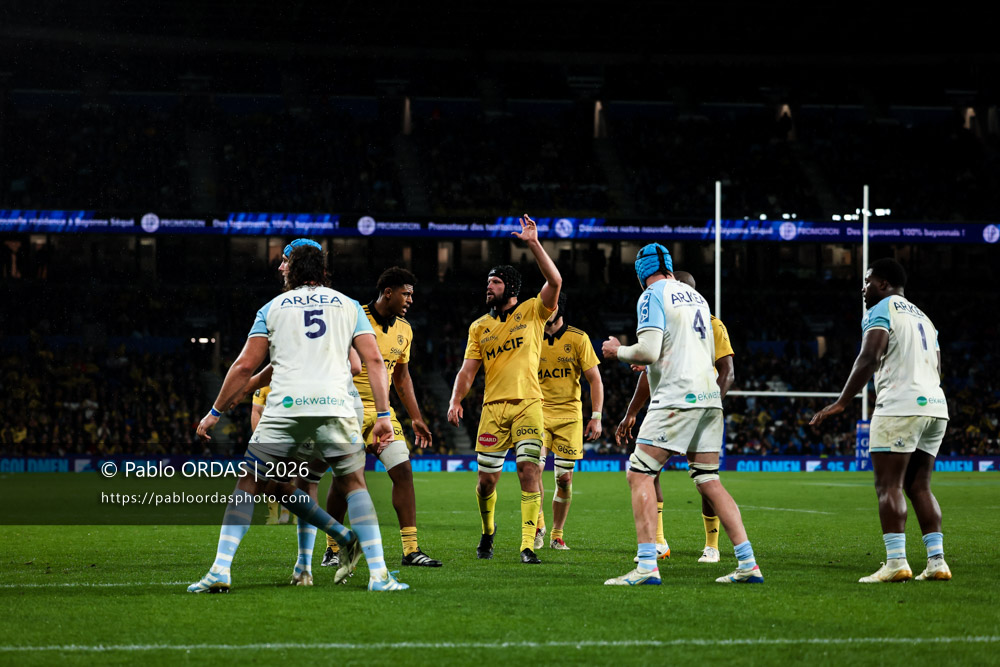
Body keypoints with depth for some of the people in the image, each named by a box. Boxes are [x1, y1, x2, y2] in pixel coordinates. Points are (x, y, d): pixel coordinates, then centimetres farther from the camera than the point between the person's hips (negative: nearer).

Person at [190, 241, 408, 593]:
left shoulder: (273, 307, 16)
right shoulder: (349, 305, 18)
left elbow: (245, 366, 12)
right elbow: (374, 359, 8)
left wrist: (215, 412, 20)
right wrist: (384, 414, 6)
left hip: (285, 406, -1)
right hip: (335, 405, 1)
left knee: (250, 485, 10)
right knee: (354, 485, 14)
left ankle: (220, 570, -2)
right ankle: (378, 574, 2)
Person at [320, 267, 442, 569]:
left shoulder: (404, 330, 9)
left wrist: (416, 418, 18)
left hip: (382, 410, 5)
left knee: (403, 471, -6)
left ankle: (411, 549, -6)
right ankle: (332, 549, 14)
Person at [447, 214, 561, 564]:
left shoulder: (533, 312, 4)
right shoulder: (479, 327, 13)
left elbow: (555, 282, -13)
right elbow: (468, 369, 10)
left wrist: (534, 243, -19)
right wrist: (456, 400, -7)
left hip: (528, 404, -3)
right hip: (493, 407, 3)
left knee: (529, 471, -13)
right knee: (487, 479, 3)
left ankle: (528, 545, -11)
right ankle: (488, 529, 32)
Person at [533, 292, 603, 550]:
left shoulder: (578, 339, -1)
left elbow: (595, 379, 2)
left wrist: (596, 417, -5)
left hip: (569, 415, 0)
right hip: (539, 413, 0)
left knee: (564, 478, 0)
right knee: (534, 467, -19)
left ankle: (557, 535, 14)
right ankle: (538, 525, -3)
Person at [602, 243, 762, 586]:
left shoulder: (652, 296, -4)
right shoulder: (695, 296, 20)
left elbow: (649, 351, -15)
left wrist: (618, 351, 4)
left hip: (677, 396, -8)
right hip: (709, 395, 8)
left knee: (640, 474, -7)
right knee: (709, 481, 11)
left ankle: (647, 566, -18)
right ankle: (748, 564, 5)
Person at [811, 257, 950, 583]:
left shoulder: (880, 311, -1)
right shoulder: (923, 318, 26)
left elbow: (869, 358, -14)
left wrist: (842, 402, -15)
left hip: (900, 406, -8)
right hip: (935, 407, 8)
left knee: (889, 486, -8)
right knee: (919, 486, 11)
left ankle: (896, 562, -17)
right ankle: (937, 562, 3)